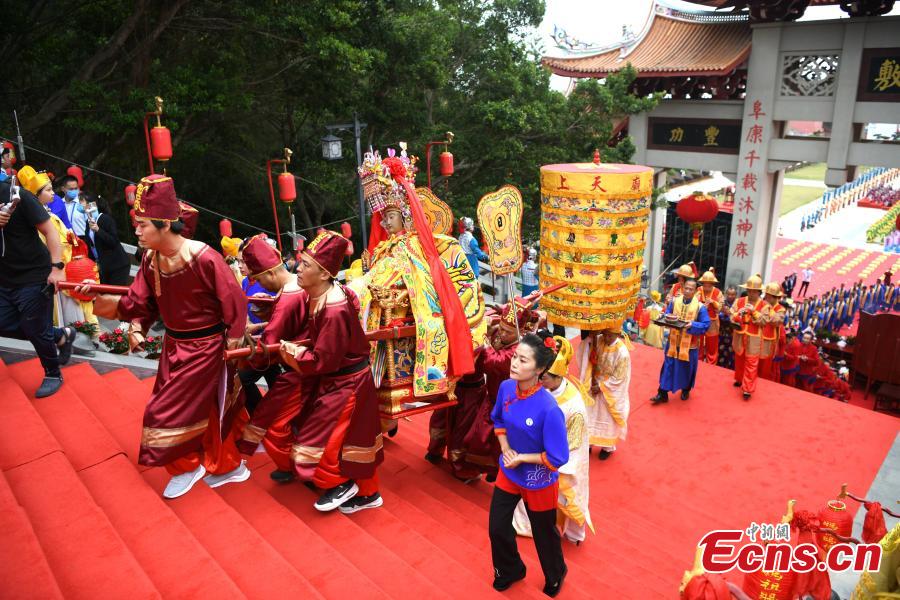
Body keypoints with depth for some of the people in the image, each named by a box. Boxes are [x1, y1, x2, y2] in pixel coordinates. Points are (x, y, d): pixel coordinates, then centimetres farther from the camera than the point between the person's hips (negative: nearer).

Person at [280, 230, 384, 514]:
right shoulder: (314, 296, -3)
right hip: (338, 378, 9)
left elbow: (323, 361, -26)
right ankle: (367, 494, 35)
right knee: (353, 439, 19)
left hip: (345, 384, -9)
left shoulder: (334, 311, -31)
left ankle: (340, 484, 26)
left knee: (319, 438, 2)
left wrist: (291, 352, -14)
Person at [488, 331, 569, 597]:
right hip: (508, 472, 5)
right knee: (497, 527, 17)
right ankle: (510, 570, 49)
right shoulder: (506, 388, -16)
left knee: (544, 533, 20)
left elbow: (558, 458, -26)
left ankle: (555, 576, 52)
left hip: (538, 481, -5)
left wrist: (521, 457, -19)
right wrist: (505, 448, -9)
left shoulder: (549, 409, -34)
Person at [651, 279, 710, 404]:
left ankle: (686, 390, 37)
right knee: (668, 367, 5)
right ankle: (662, 394, 10)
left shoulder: (700, 307, -11)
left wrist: (692, 325, -27)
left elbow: (705, 325, -12)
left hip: (689, 344, -2)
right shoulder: (674, 302, -1)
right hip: (673, 341, 2)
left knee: (686, 368, 13)